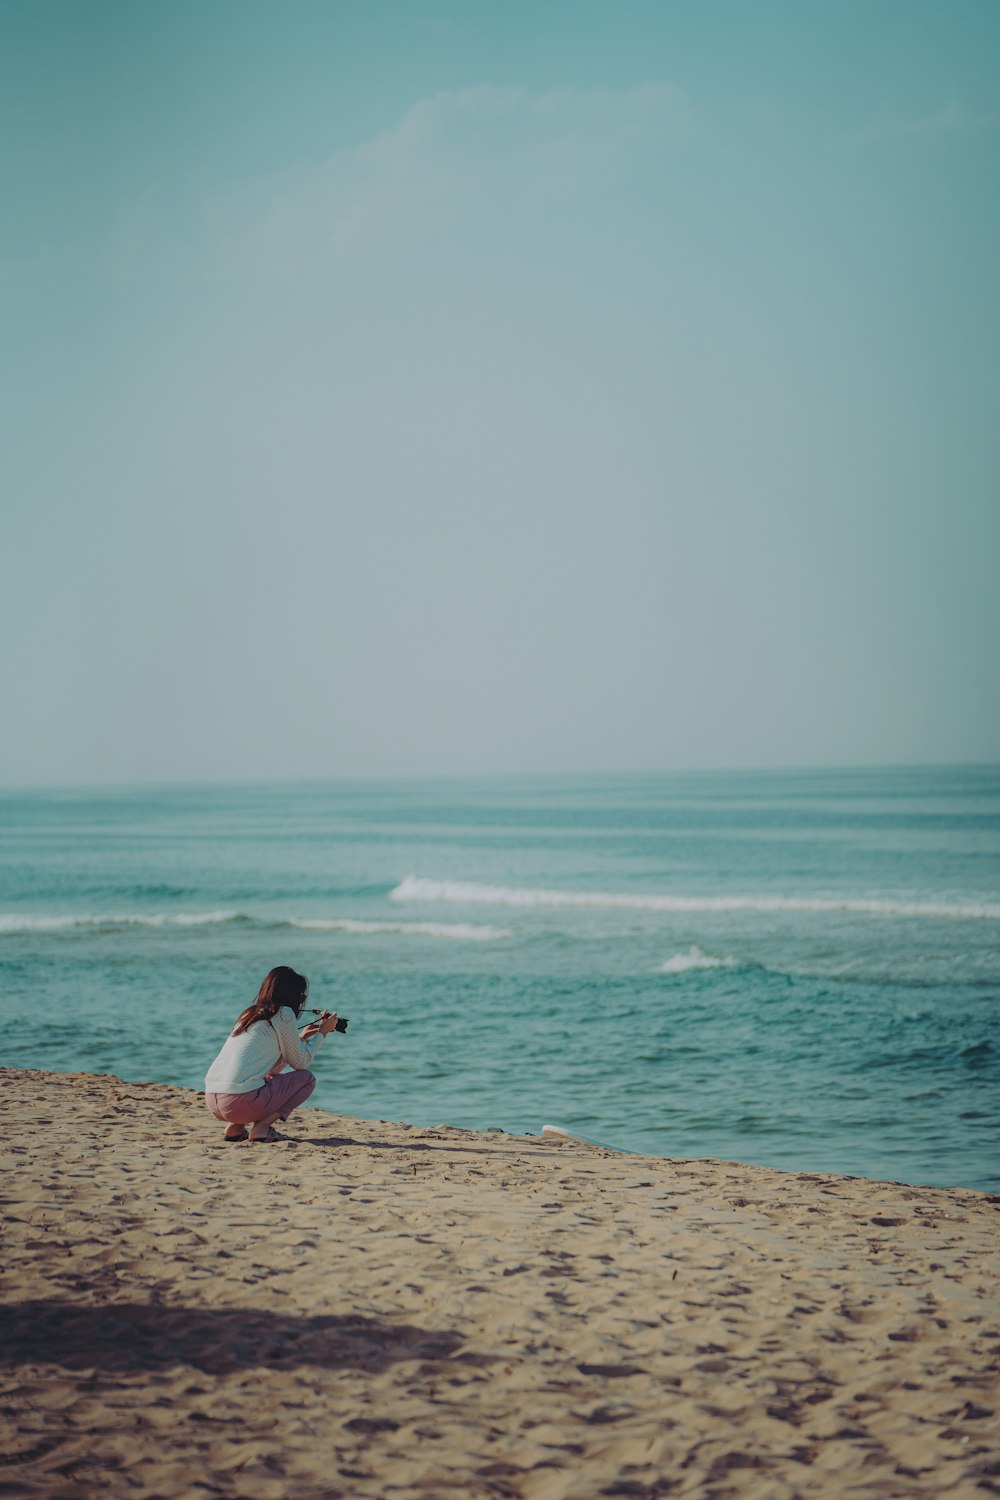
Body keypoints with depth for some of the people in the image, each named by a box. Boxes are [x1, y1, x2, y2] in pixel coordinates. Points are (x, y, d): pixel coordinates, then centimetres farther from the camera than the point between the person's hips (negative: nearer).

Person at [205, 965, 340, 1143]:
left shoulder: (248, 1014, 23)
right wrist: (322, 1033, 18)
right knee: (307, 1078, 10)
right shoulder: (283, 1014, -1)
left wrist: (301, 1038, 37)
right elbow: (300, 1063, 6)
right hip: (241, 1101, -8)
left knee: (271, 1079, 34)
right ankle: (261, 1128, -5)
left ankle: (235, 1127, 12)